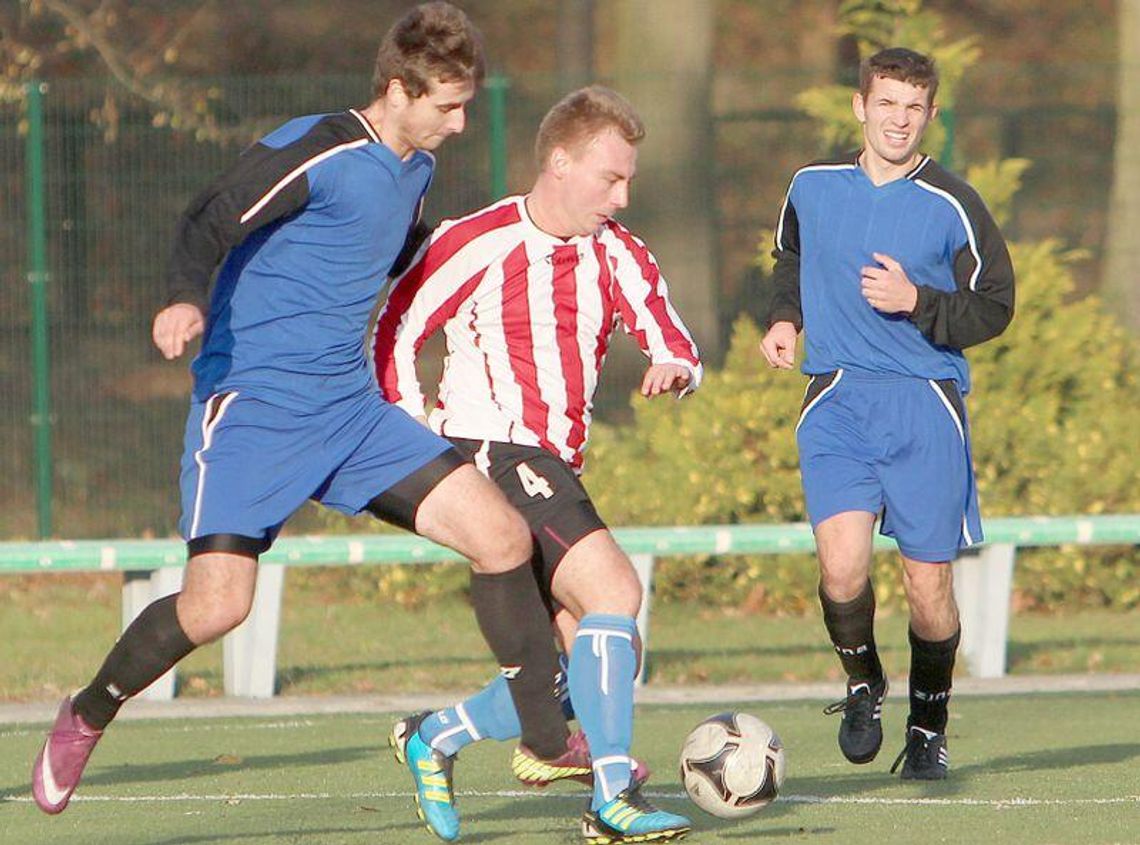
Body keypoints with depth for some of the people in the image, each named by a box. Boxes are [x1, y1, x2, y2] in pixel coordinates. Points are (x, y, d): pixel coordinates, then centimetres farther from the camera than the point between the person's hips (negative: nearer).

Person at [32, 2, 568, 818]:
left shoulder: (417, 166, 11)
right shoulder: (319, 153, -14)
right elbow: (212, 219, -25)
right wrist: (189, 299, -43)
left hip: (351, 409, 7)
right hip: (253, 404, -7)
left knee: (504, 538, -4)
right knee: (217, 605, -17)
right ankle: (85, 719, 10)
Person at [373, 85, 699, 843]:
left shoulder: (618, 254, 10)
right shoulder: (476, 243, -6)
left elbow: (676, 345, 8)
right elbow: (392, 335, 1)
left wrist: (674, 370, -17)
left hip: (556, 467, 8)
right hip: (490, 450, -8)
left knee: (602, 653, 6)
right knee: (614, 588, -24)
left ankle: (433, 738, 21)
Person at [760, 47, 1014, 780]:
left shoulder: (952, 206, -4)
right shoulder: (813, 188, 6)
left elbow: (994, 308, -1)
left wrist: (916, 302, -16)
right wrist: (783, 319, 10)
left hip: (926, 404, -1)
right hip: (837, 398, 1)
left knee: (929, 588, 2)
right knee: (842, 565, -19)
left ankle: (929, 728, 25)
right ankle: (863, 685, 11)